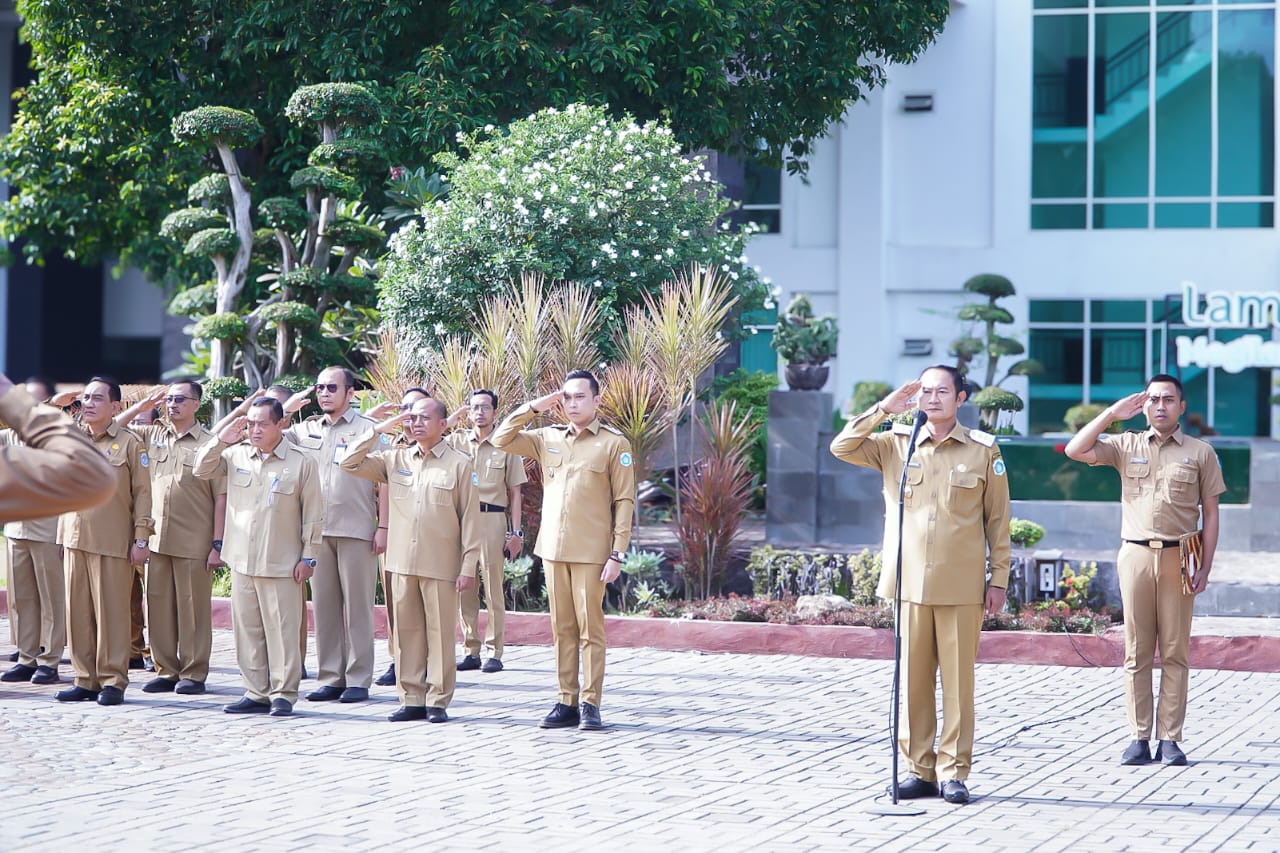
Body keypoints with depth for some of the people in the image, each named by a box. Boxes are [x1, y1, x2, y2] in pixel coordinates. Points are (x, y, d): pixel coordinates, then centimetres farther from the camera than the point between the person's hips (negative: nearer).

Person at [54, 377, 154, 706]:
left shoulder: (130, 443, 0)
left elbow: (142, 493, -2)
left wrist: (141, 538, -7)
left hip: (112, 543, -5)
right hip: (74, 540, 5)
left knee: (111, 612, -4)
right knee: (78, 611, 4)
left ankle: (113, 681, 1)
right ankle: (85, 679, 11)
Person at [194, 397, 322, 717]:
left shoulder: (301, 463, -2)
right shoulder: (236, 456, 9)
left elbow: (313, 515, 0)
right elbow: (202, 470, 11)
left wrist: (308, 557, -4)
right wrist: (221, 440, -2)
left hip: (281, 565, -4)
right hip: (242, 561, 4)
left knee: (282, 630, -4)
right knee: (247, 629, 7)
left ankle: (283, 694, 2)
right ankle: (256, 693, 14)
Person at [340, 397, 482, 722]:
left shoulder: (460, 464, 0)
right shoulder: (395, 459, 11)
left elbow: (470, 518, -2)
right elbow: (350, 463, 10)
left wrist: (468, 567, -7)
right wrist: (378, 431, 2)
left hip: (441, 564, -4)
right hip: (403, 562, 4)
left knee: (440, 632, -1)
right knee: (406, 631, 6)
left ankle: (438, 701, 4)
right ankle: (411, 699, 12)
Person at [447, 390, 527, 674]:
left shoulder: (505, 446, 6)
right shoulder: (457, 441, 11)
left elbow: (514, 493, 6)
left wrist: (516, 532, -1)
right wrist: (456, 415, -3)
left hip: (492, 519, -3)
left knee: (493, 588, -3)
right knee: (464, 587, 3)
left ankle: (494, 653, 0)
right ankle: (470, 651, 9)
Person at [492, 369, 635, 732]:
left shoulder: (614, 444, -1)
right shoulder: (548, 438, 12)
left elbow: (624, 501, -3)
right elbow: (501, 440, 11)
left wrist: (617, 554, -10)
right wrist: (533, 408, 2)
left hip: (591, 553, -4)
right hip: (554, 549, 4)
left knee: (590, 629, -4)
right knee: (562, 629, 7)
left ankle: (590, 704, 0)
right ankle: (566, 702, 10)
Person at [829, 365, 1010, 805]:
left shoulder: (984, 451, 5)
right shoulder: (895, 445, 9)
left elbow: (998, 521, 6)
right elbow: (841, 447, -1)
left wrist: (999, 579, 3)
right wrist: (884, 409, -4)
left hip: (961, 587, -2)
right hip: (909, 584, 2)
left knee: (958, 681, 0)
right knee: (912, 680, 3)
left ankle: (954, 773, 5)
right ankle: (919, 770, 10)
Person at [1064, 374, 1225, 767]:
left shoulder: (1200, 452, 7)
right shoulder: (1126, 446, 10)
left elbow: (1210, 513, 6)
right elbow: (1075, 451, 0)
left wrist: (1205, 568, -2)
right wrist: (1112, 413, -1)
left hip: (1178, 558, -1)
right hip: (1136, 555, 1)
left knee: (1175, 652, 0)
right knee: (1136, 652, 2)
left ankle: (1170, 739, 2)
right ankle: (1139, 738, 4)